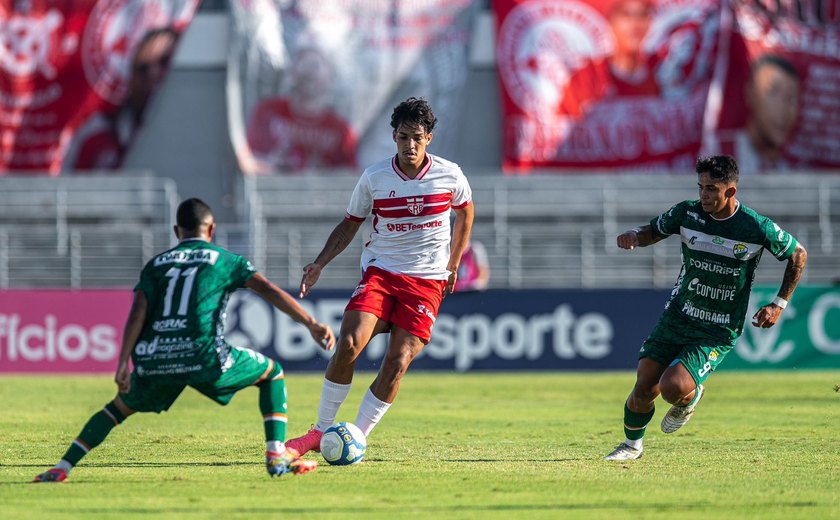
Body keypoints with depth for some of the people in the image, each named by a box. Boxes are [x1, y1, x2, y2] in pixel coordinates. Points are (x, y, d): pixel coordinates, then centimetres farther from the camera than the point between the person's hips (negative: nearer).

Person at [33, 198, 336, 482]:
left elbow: (138, 313, 8)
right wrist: (311, 324, 4)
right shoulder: (225, 260, 15)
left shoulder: (157, 264, 21)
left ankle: (61, 468, 16)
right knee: (273, 374, 20)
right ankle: (277, 456, 7)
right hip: (204, 355, -3)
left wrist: (123, 364, 2)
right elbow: (269, 290, 5)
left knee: (119, 407, 28)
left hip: (155, 361, 3)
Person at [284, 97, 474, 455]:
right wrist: (319, 264, -5)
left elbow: (465, 212, 18)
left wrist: (452, 265, 18)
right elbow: (349, 225, 8)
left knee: (397, 363, -12)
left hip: (427, 281, 0)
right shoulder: (374, 177, -2)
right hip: (380, 271, 0)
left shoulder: (449, 176, -3)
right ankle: (320, 432, -6)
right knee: (348, 345, -19)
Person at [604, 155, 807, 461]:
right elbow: (654, 231, 13)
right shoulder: (688, 213, -5)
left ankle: (690, 398, 16)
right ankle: (632, 445, 24)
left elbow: (798, 254, 3)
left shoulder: (758, 228, -14)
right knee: (645, 389, -6)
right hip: (676, 318, 3)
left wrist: (779, 304, -1)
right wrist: (635, 236, -11)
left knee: (673, 388, -23)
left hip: (718, 333, -3)